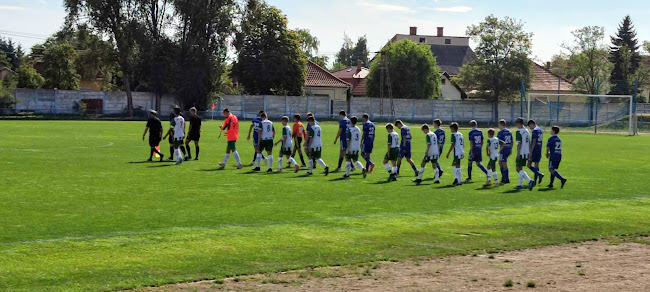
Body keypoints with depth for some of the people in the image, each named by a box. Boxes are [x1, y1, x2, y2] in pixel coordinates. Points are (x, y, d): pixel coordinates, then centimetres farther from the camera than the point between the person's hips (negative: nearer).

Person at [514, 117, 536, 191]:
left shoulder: (519, 132, -13)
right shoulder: (527, 131, 13)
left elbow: (519, 143, -18)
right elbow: (529, 143, 17)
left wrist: (518, 153, -17)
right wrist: (529, 152, 21)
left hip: (521, 153, -9)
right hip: (526, 153, 9)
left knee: (519, 169, -7)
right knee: (520, 169, 17)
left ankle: (530, 181, -24)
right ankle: (520, 185, 20)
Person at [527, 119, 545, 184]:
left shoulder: (534, 131, -14)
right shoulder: (540, 130, 14)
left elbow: (534, 142, -19)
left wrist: (531, 151, -19)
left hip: (534, 150, -9)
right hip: (539, 151, 9)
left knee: (529, 165, -5)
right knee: (536, 165, 10)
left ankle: (540, 174, -19)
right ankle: (535, 181, 9)